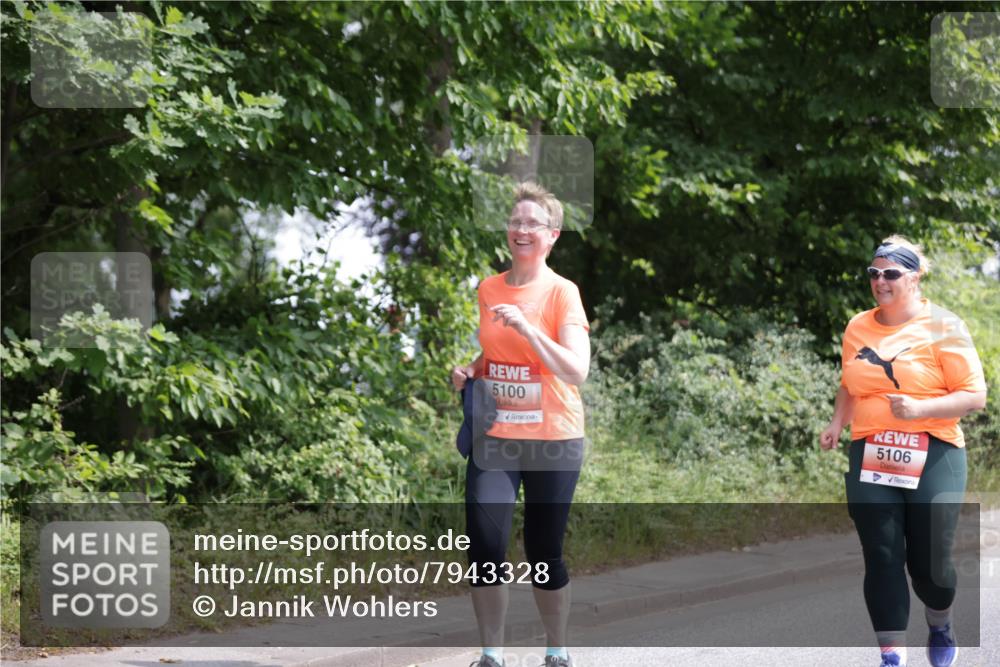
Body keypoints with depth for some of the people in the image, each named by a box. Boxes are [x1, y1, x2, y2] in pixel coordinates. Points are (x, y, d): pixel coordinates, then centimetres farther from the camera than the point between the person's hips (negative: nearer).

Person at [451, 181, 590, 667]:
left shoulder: (563, 293, -8)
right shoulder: (486, 289, 5)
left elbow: (576, 373, -18)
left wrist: (526, 327, -27)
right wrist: (465, 372, 1)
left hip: (553, 441, -3)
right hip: (494, 439, 3)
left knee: (544, 552, 5)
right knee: (485, 545, -8)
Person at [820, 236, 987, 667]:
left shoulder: (942, 327, -5)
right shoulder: (858, 328, 9)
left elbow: (975, 396, -7)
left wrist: (919, 409, -20)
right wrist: (837, 424, 6)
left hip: (933, 458, -3)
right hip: (871, 458, 3)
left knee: (929, 562, 0)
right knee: (882, 559, -4)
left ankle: (940, 626, 32)